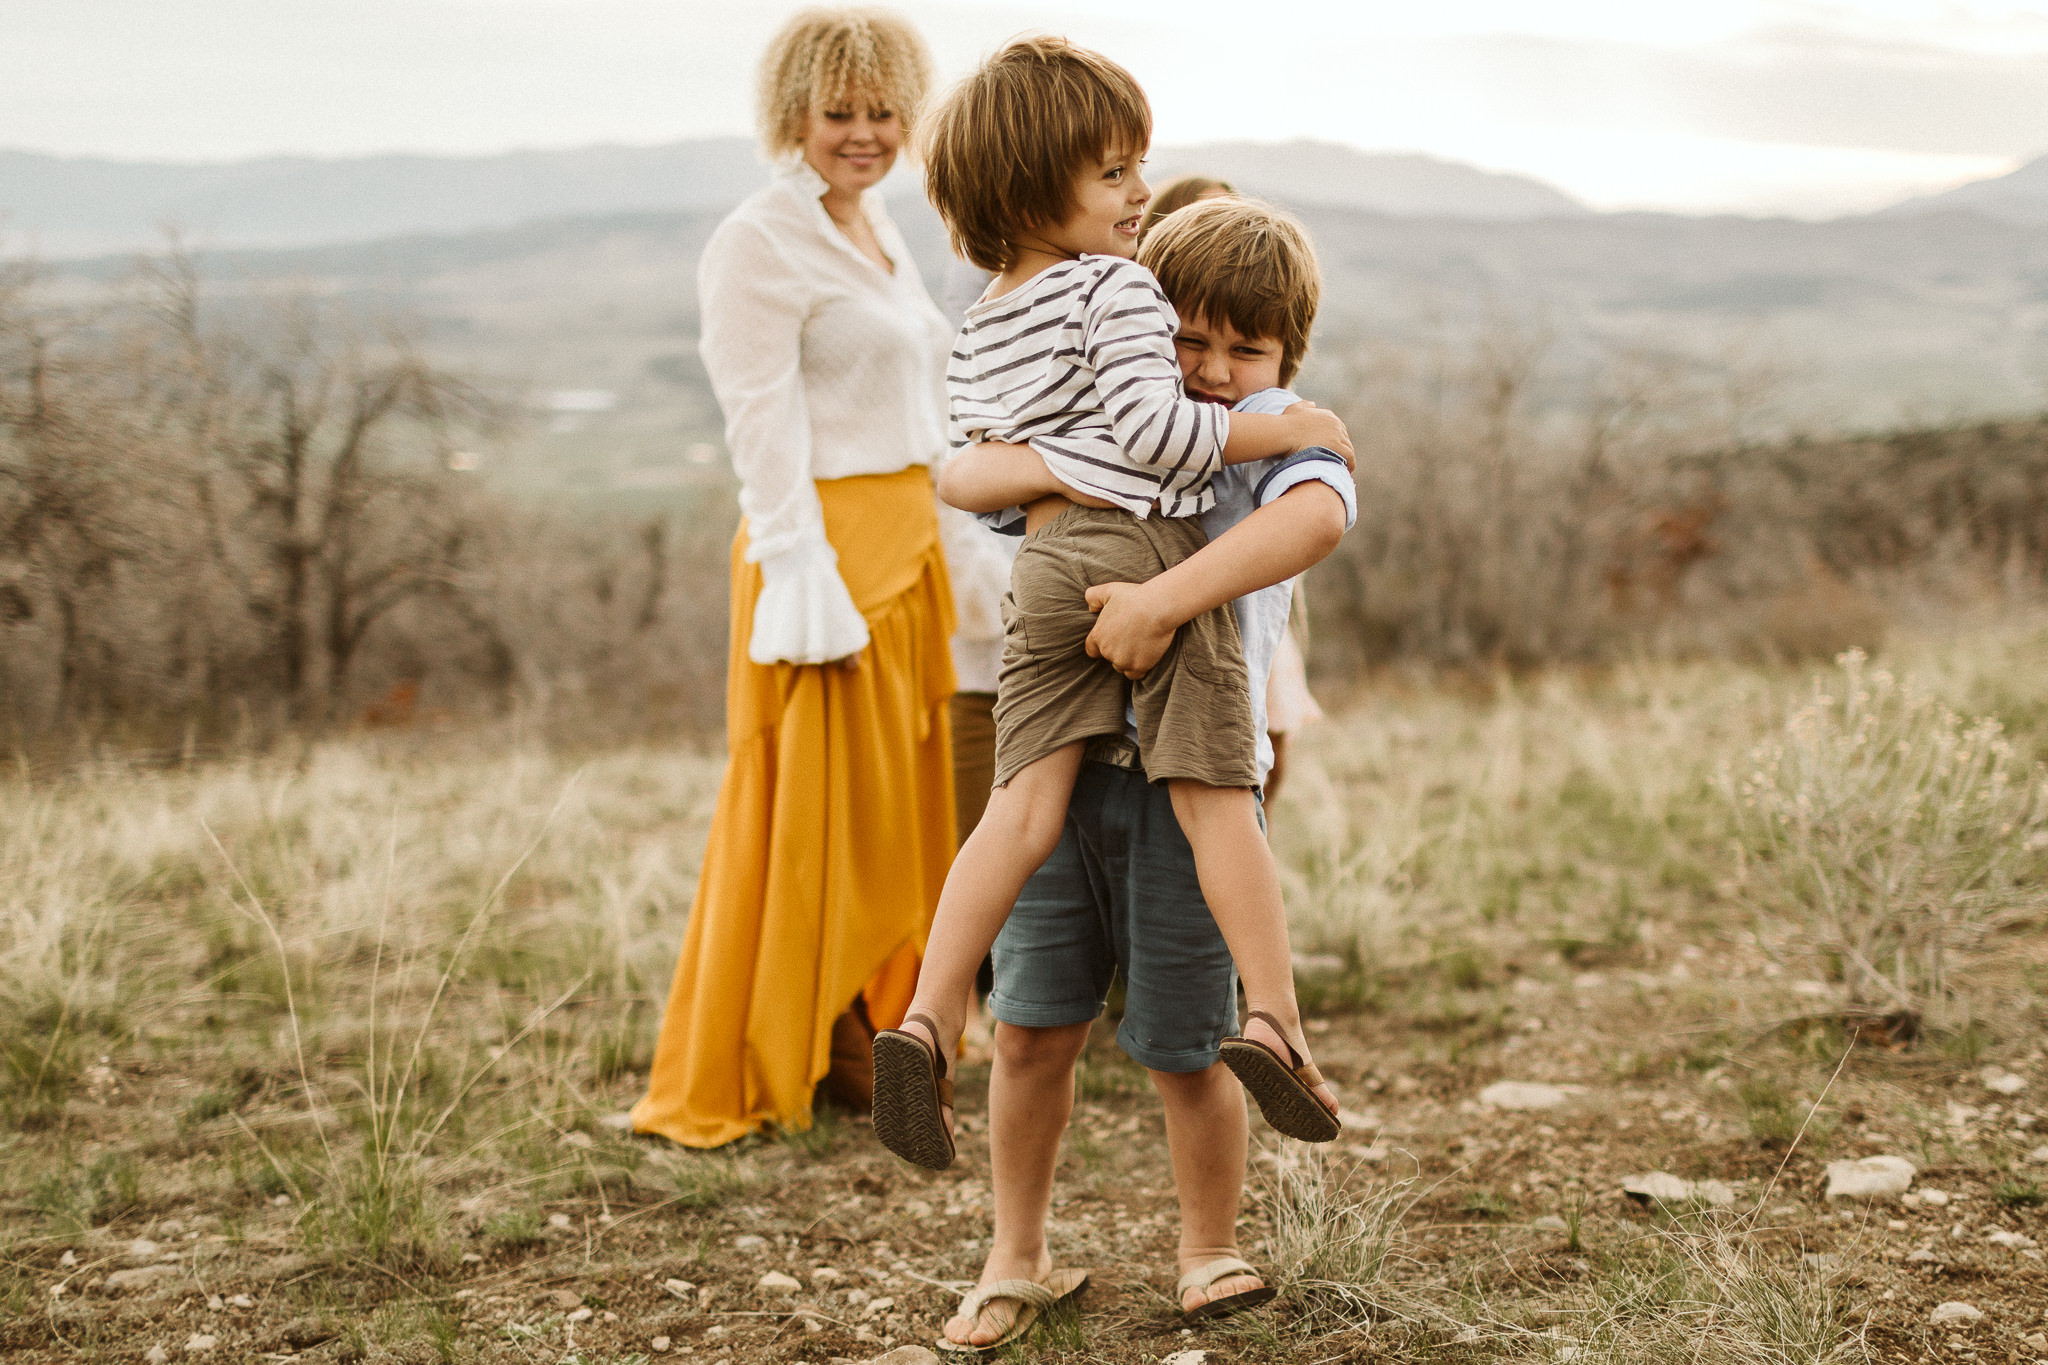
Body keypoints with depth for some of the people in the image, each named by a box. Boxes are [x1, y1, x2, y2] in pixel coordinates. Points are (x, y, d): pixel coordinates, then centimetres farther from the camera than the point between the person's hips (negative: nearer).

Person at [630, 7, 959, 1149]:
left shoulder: (877, 232, 18)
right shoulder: (762, 242, -9)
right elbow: (763, 422, -15)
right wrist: (801, 573, -21)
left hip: (906, 540, 9)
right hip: (827, 542, -9)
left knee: (903, 808, 13)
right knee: (807, 815, -4)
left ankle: (871, 1037, 25)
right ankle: (742, 1083, 5)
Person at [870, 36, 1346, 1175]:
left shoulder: (978, 334, 21)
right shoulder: (1115, 287, -4)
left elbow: (972, 476, 25)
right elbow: (1153, 429, -14)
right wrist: (1288, 429, -6)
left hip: (1043, 567, 6)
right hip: (1155, 550, -6)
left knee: (1027, 802, -3)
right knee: (1216, 795, -3)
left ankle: (930, 1017, -16)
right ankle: (1274, 1020, -8)